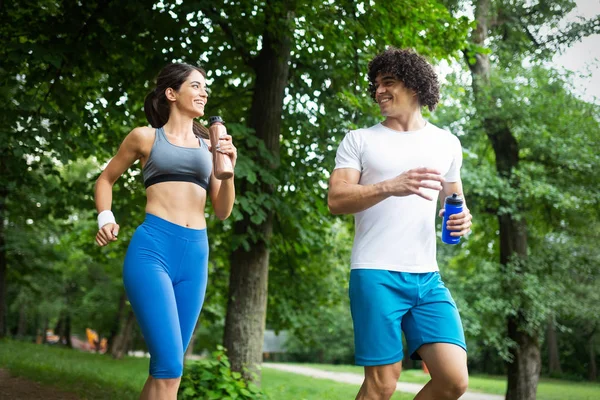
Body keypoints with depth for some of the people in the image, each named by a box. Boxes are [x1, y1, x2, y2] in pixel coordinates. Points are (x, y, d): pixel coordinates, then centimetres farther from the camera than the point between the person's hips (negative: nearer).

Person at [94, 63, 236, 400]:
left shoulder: (209, 146, 19)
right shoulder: (145, 137, 10)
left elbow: (223, 211, 15)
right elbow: (106, 179, 22)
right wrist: (106, 219, 5)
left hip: (195, 256, 5)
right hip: (152, 248, -4)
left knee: (165, 365, 7)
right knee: (170, 367, -17)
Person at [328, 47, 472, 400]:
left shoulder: (447, 143, 15)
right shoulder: (359, 140, 6)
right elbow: (336, 200, -5)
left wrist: (461, 220, 0)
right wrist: (391, 187, -20)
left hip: (427, 278, 3)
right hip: (376, 275, -3)